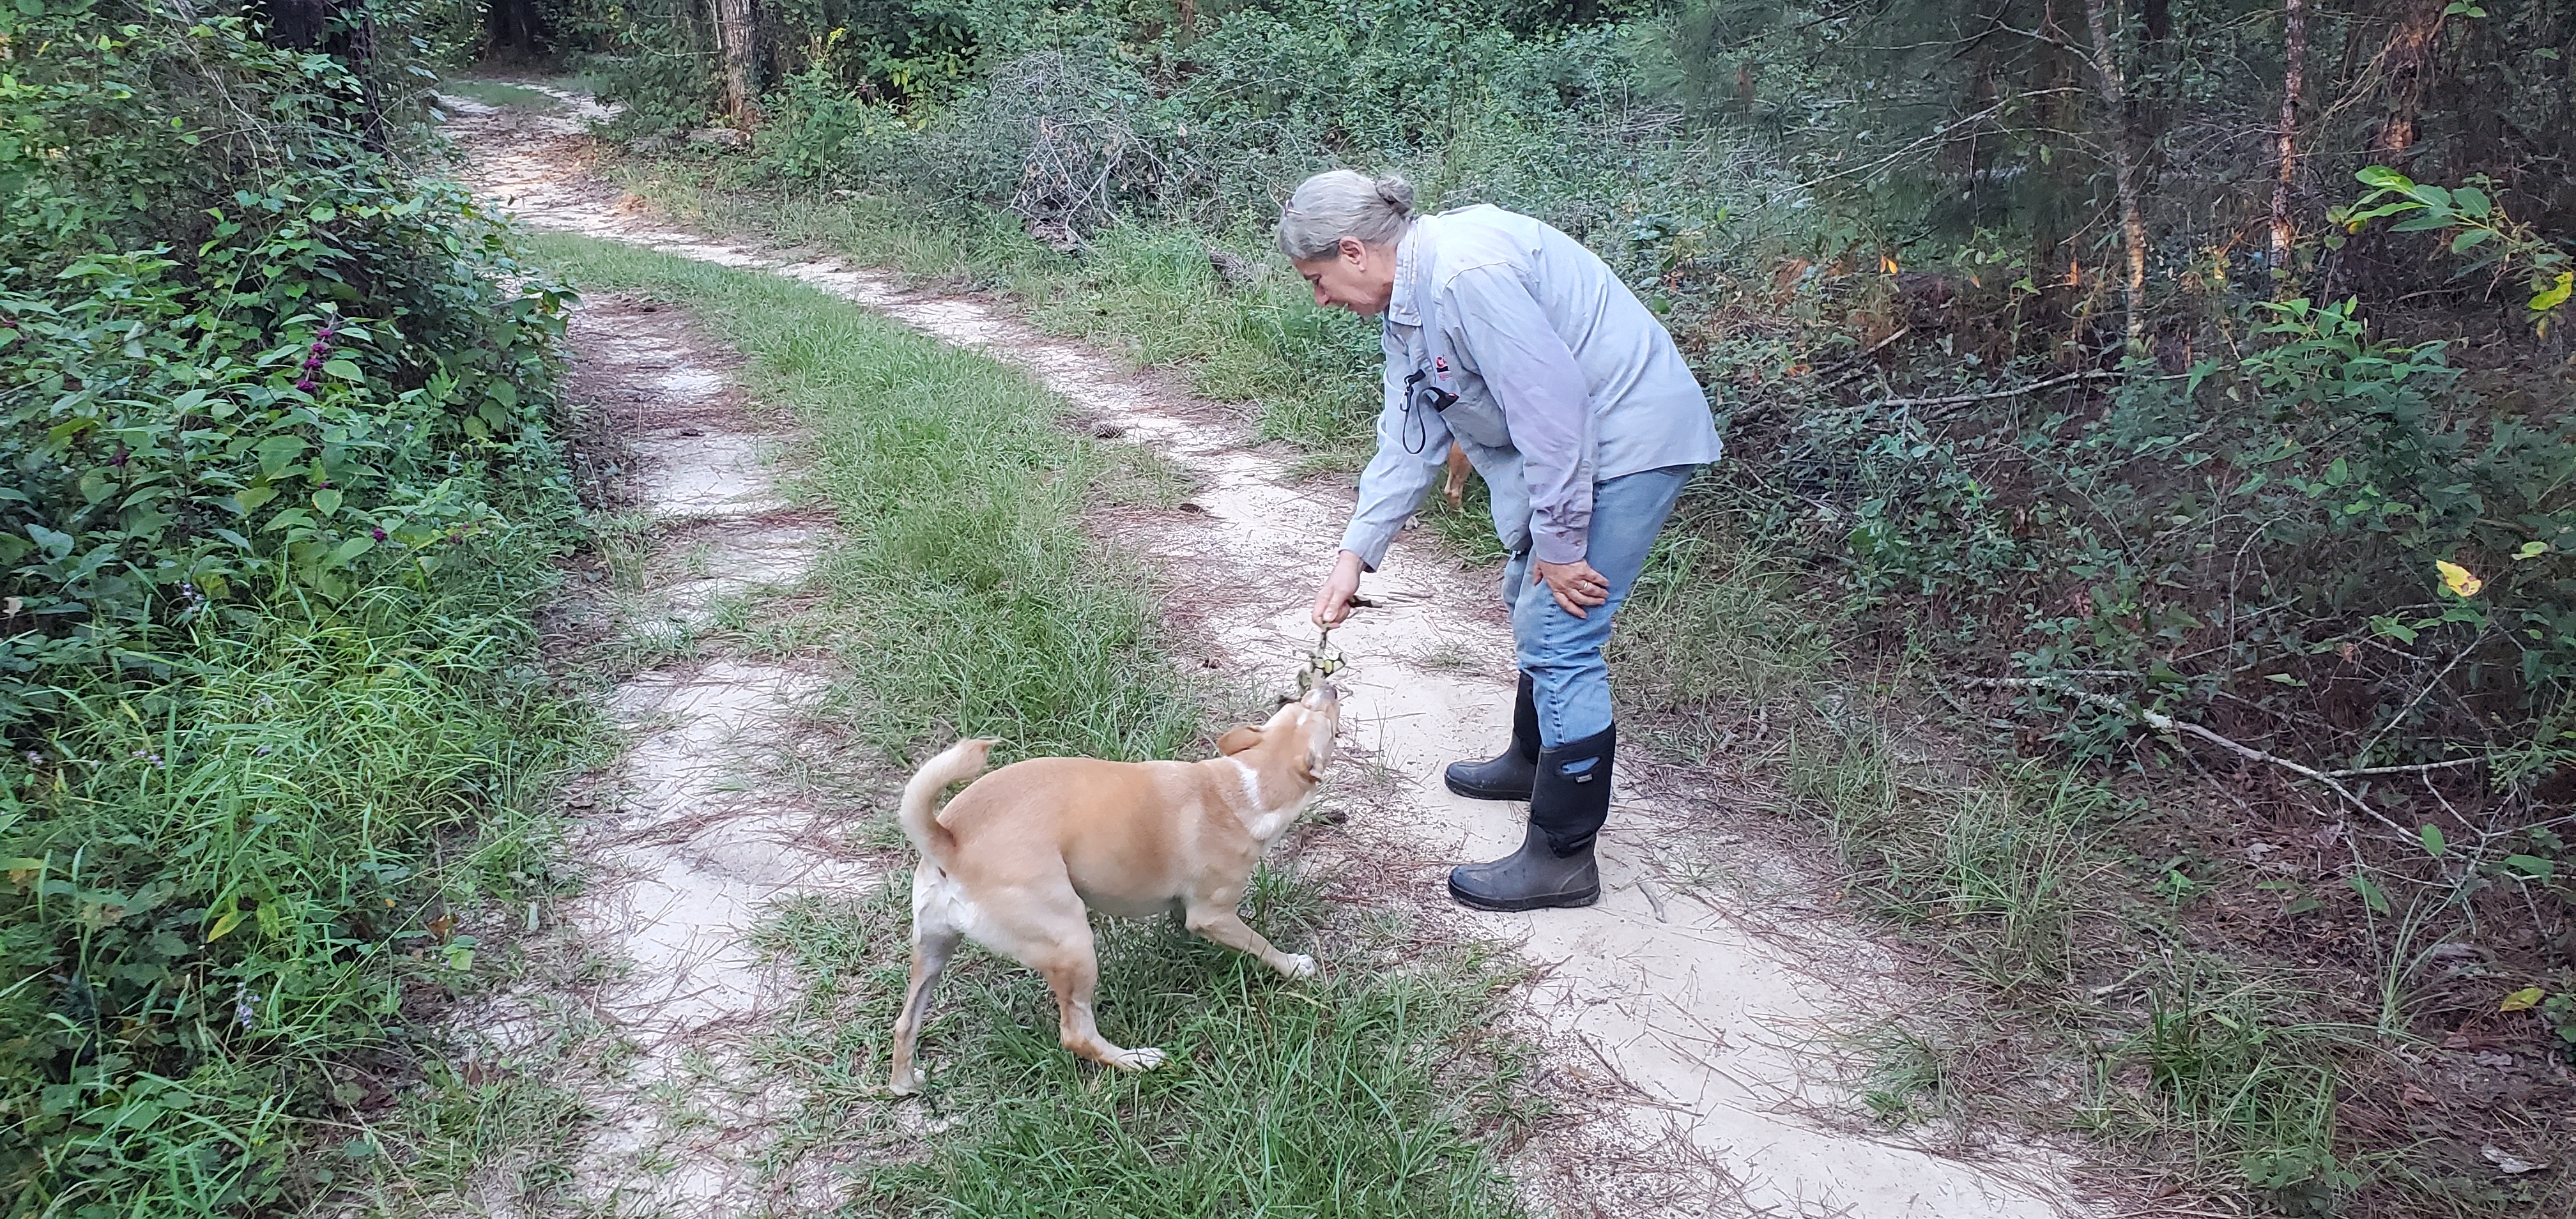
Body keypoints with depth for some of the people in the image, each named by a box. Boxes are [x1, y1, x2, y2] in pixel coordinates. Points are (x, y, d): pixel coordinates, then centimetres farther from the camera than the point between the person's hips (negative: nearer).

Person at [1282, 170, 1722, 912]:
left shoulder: (1465, 273, -27)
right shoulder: (1410, 298, 7)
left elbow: (1552, 406, -27)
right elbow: (1409, 436, 10)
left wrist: (1559, 543, -19)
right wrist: (1355, 553, 4)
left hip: (1630, 439, -11)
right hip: (1576, 439, 11)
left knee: (1559, 638, -10)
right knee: (1528, 603, 24)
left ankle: (1561, 860, 0)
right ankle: (1533, 760, 46)